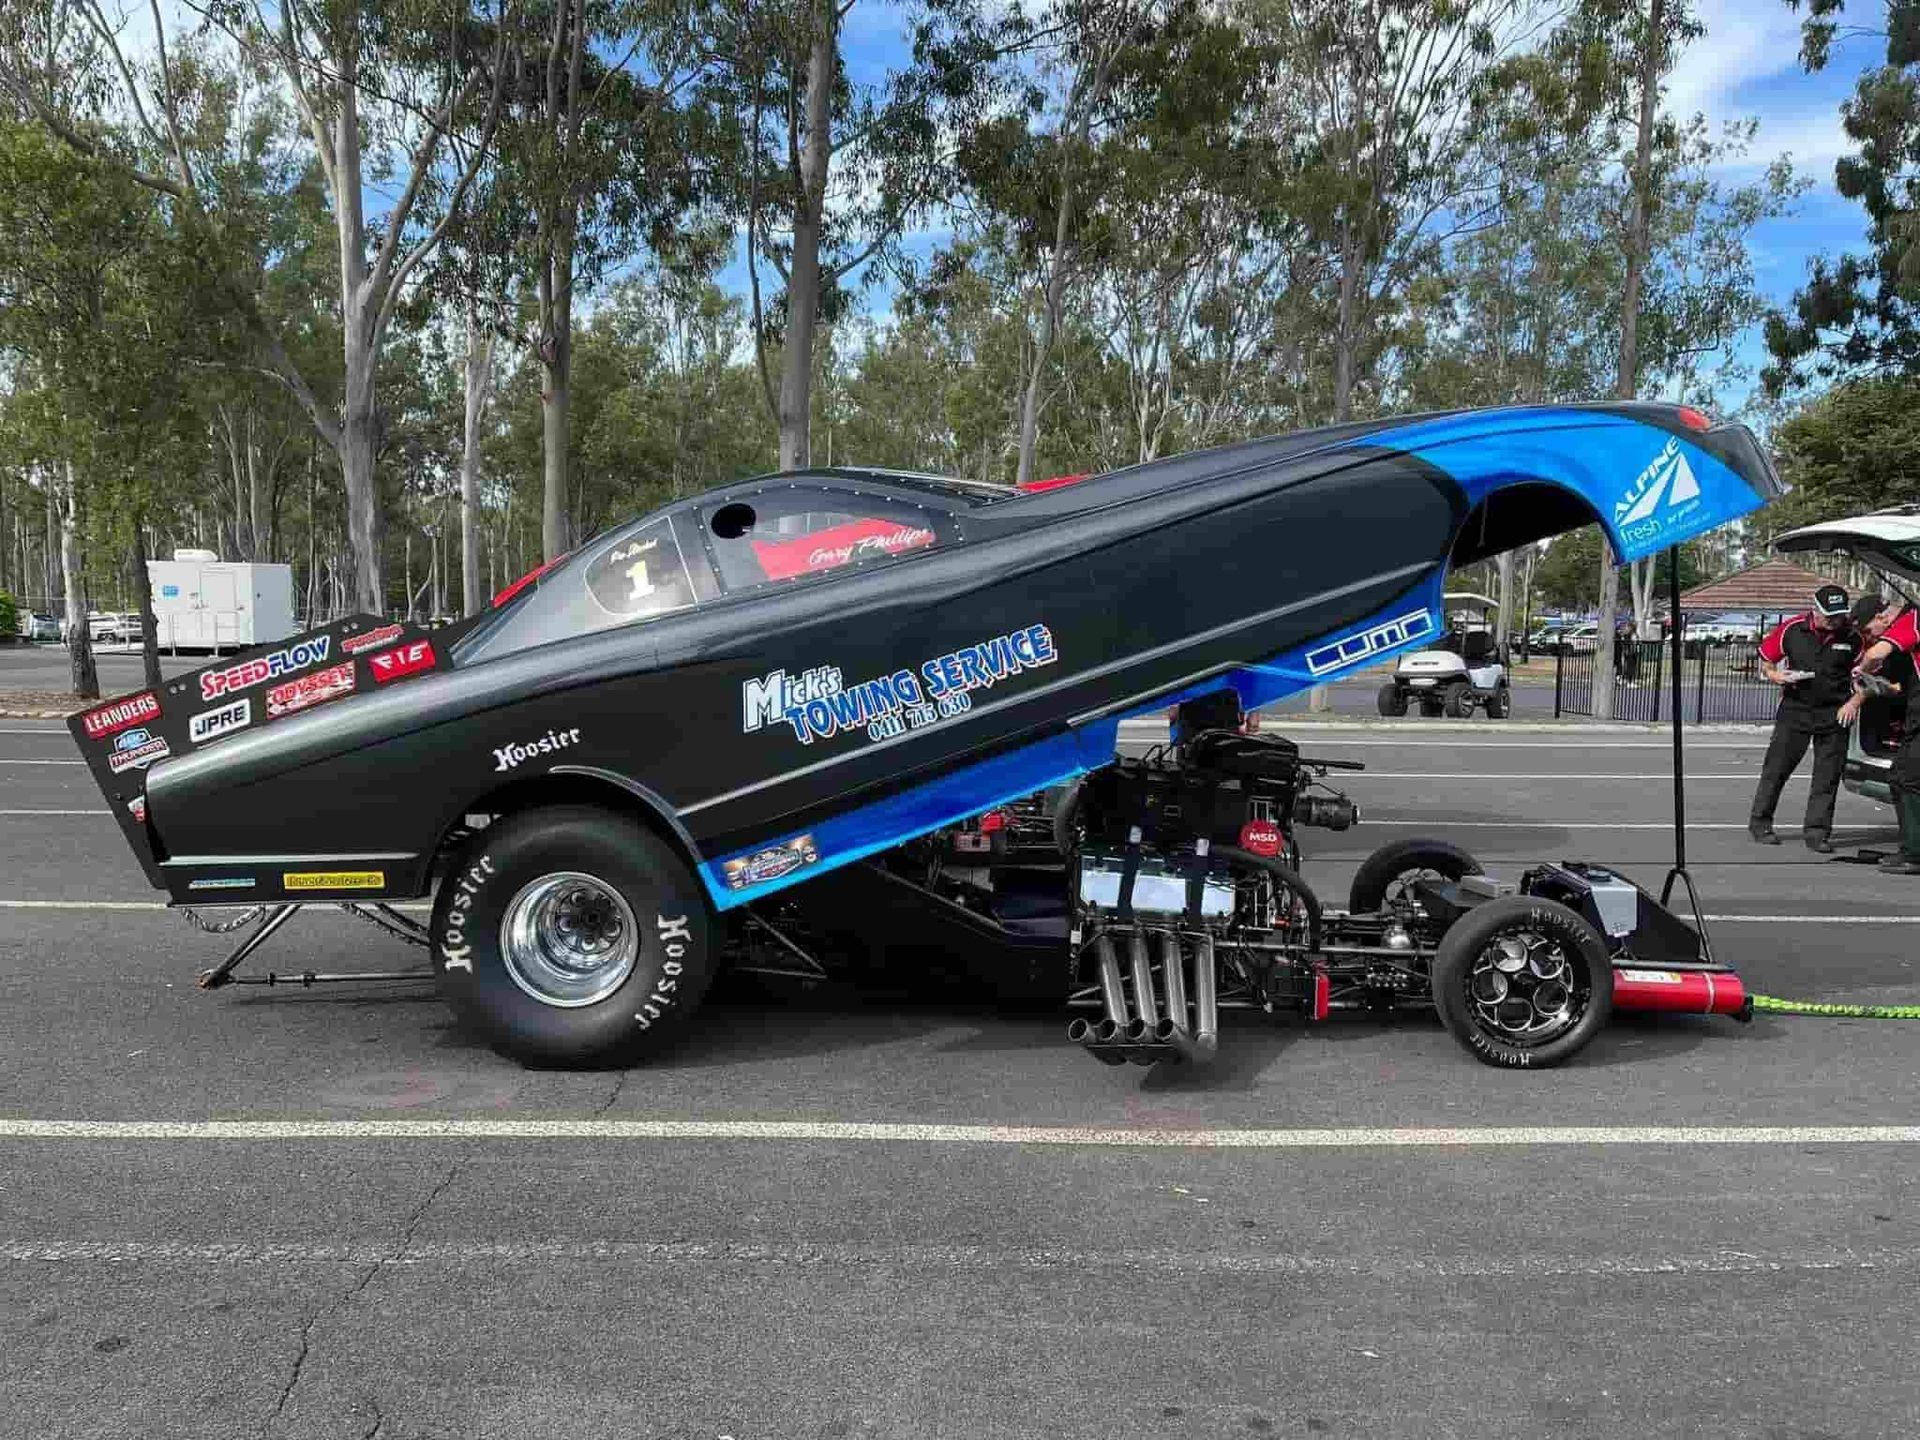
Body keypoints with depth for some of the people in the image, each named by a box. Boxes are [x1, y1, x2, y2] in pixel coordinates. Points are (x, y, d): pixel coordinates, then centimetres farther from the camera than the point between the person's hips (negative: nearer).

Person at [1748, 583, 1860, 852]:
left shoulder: (1852, 636, -3)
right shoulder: (1792, 629, -6)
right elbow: (1765, 659, 6)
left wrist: (1854, 701, -6)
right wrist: (1774, 675, -14)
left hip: (1834, 713, 1)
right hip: (1795, 709, -1)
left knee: (1827, 776, 2)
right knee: (1777, 767, 4)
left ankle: (1817, 832, 10)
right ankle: (1760, 822, 17)